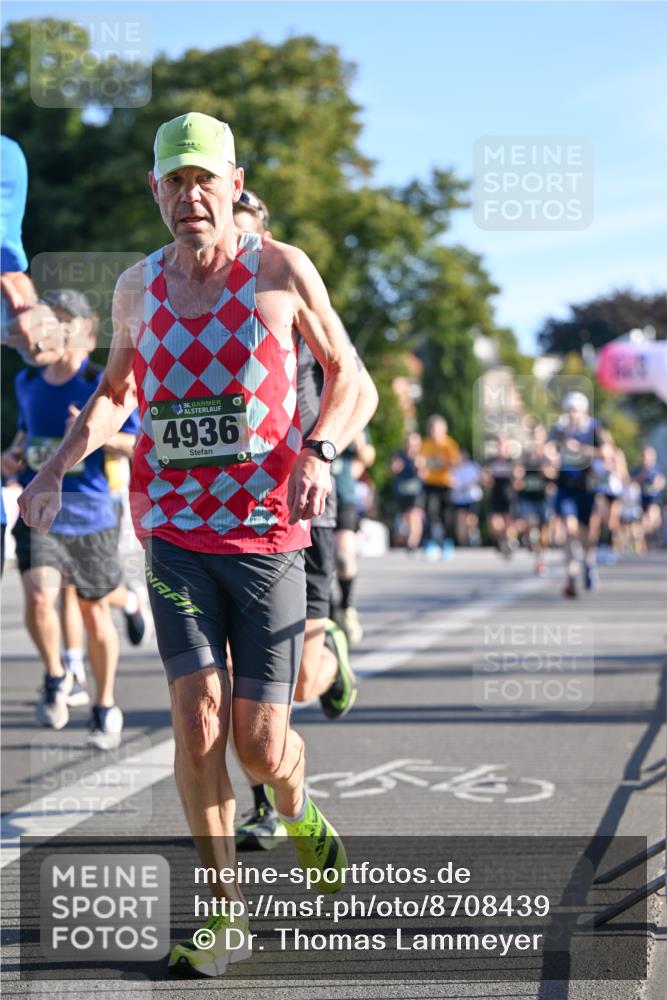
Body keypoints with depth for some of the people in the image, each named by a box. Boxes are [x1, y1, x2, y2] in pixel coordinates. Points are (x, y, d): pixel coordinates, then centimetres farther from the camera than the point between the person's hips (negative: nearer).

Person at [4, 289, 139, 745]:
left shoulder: (104, 383, -7)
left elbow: (140, 443, -7)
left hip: (89, 513, -2)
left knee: (95, 611, 9)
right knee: (38, 596, -21)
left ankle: (106, 707, 28)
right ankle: (58, 678, 6)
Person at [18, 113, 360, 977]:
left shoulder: (282, 271, -4)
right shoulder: (138, 287, 5)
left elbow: (343, 371, 7)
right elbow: (116, 390, 22)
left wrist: (319, 452, -12)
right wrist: (57, 469, 8)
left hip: (266, 533, -2)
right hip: (173, 535, 2)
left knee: (261, 746, -1)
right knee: (197, 715, -13)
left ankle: (299, 811, 37)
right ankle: (225, 911, 3)